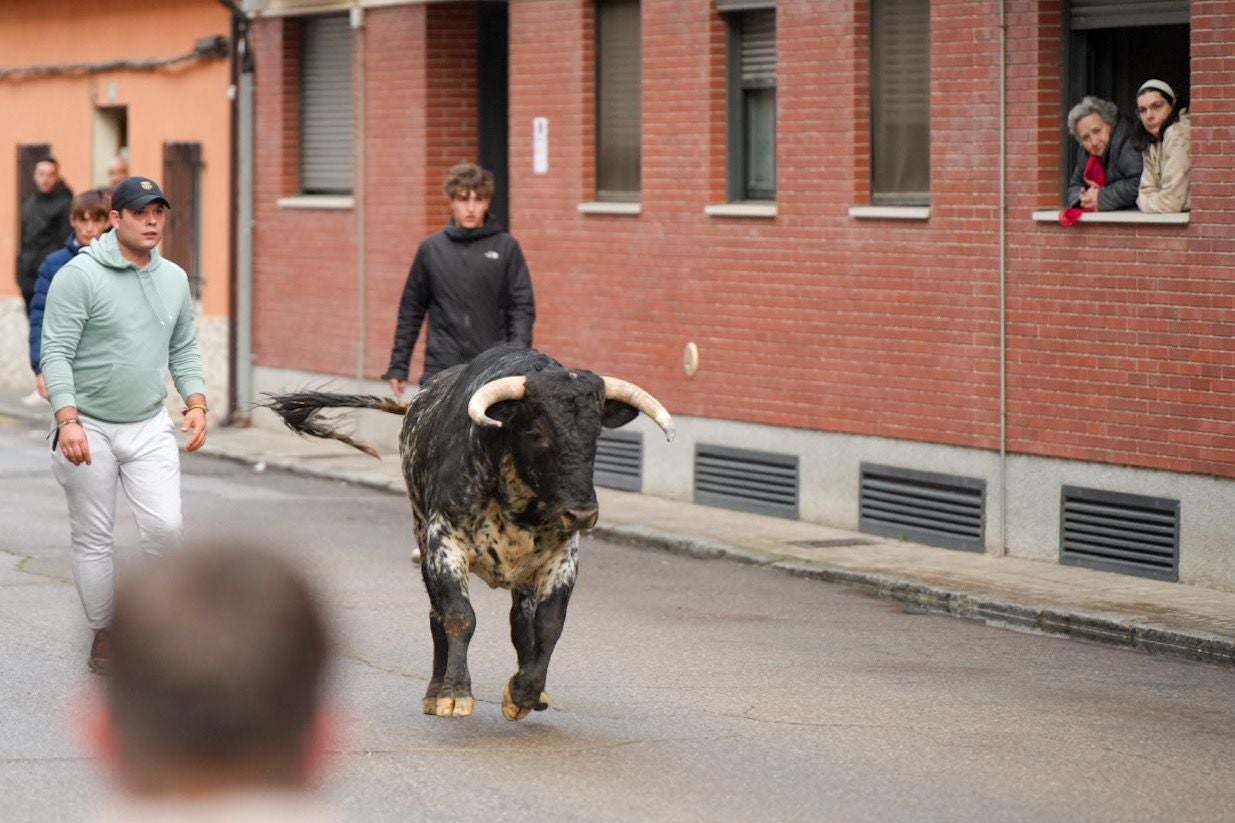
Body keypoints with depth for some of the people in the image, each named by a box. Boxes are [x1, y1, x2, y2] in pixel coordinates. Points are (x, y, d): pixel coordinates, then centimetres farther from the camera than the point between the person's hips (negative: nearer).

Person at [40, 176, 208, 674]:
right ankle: (103, 634, 16)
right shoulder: (80, 275, -12)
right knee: (93, 538, 4)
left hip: (150, 426, 4)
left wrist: (196, 403, 1)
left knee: (165, 527, -9)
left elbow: (184, 350, 15)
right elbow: (56, 352, -14)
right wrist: (67, 419, -23)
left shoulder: (174, 278, 7)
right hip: (89, 427, -4)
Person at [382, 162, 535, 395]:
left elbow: (522, 306, 0)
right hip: (441, 371, 1)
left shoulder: (506, 247, 2)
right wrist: (398, 366, 9)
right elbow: (411, 310, 12)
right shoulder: (431, 249, 7)